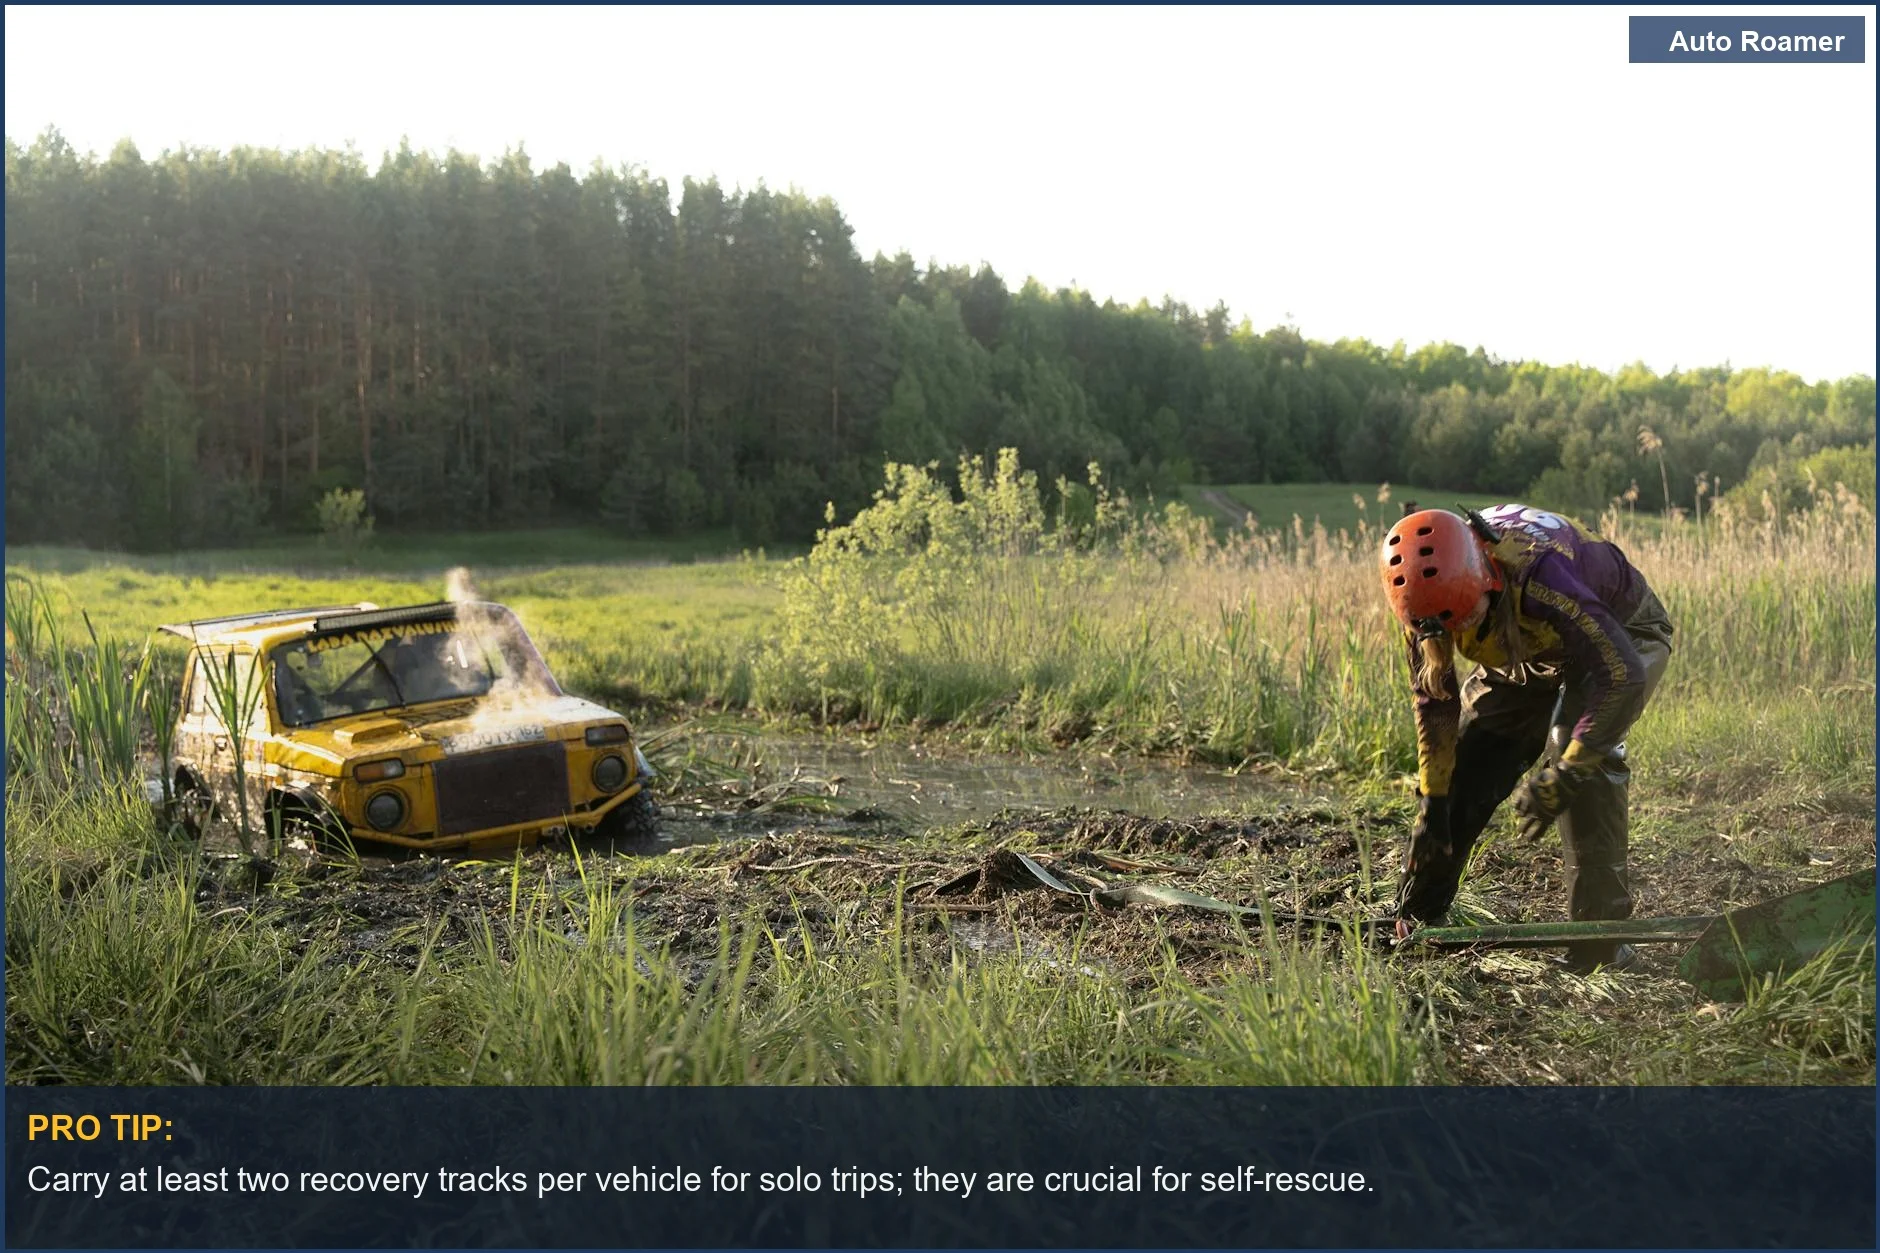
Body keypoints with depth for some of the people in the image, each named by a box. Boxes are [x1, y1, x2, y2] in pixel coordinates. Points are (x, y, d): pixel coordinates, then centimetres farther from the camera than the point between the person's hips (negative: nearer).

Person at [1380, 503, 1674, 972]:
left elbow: (1622, 677, -44)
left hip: (1620, 639, -5)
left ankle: (1599, 936, -21)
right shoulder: (1427, 601, -24)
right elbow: (1435, 703, -10)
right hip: (1529, 657, 6)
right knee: (1462, 773, -2)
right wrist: (1431, 803, -10)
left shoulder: (1536, 576, -44)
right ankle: (1415, 925, 11)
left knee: (1581, 757, -30)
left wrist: (1563, 777, -42)